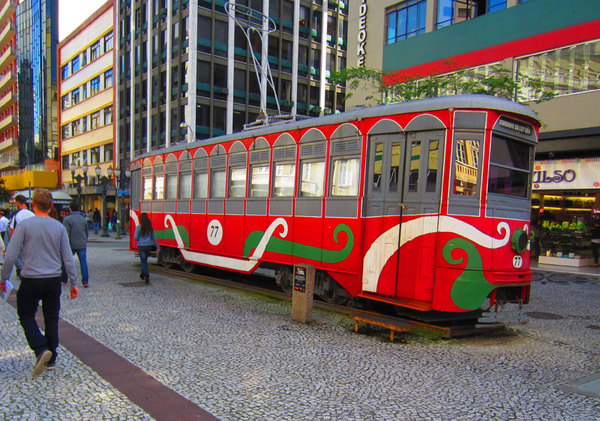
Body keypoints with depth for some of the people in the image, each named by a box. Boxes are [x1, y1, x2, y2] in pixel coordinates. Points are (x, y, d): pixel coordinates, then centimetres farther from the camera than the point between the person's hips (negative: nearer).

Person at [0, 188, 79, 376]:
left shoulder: (25, 225, -10)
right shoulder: (59, 227, -1)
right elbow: (68, 259, 0)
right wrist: (73, 283, 8)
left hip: (31, 280, -3)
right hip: (53, 280, 3)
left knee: (26, 316, 13)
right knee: (51, 318, 13)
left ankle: (41, 349, -7)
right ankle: (50, 359, 20)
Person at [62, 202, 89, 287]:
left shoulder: (67, 219, -6)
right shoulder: (83, 218, 10)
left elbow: (66, 233, -12)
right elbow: (87, 232, 17)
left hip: (71, 245, -3)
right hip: (82, 245, 3)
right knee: (83, 262, 0)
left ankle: (64, 280, 22)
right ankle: (85, 282, -4)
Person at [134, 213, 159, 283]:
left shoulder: (139, 227, -10)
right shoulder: (150, 227, 2)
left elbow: (136, 238, -9)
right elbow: (153, 237, 7)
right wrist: (158, 246, 11)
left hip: (141, 246, -4)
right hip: (149, 246, 4)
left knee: (143, 261, 1)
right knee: (145, 261, 20)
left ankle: (146, 275, -13)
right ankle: (143, 274, 32)